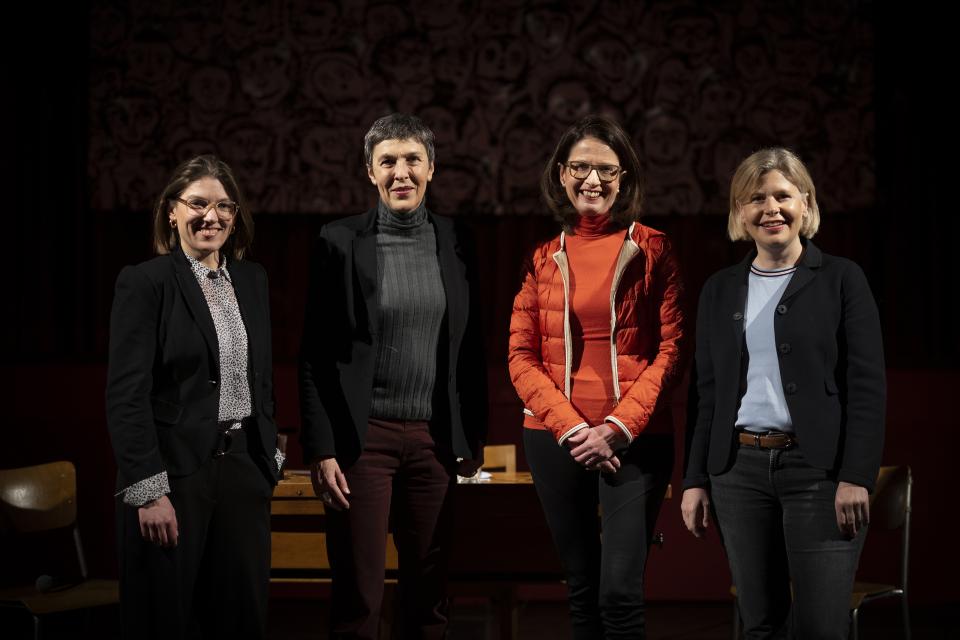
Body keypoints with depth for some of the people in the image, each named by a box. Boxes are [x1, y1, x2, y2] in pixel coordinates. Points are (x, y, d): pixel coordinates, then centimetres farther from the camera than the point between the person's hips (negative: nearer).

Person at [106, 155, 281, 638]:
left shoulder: (252, 280, 11)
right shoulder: (144, 282, -7)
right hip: (176, 468, -5)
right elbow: (126, 395, -12)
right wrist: (149, 490, -17)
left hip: (243, 468, 5)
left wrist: (268, 461, 10)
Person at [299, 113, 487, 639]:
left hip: (433, 438, 3)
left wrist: (474, 438, 8)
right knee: (358, 595, 0)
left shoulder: (454, 243, 7)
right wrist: (321, 449, -10)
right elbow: (315, 355, -4)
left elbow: (471, 348, 11)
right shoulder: (341, 241, -3)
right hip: (362, 436, -3)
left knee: (429, 594, 8)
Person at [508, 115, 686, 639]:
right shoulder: (544, 258, 9)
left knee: (620, 592, -11)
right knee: (582, 588, 9)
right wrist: (573, 428, -9)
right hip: (556, 438, 3)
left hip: (634, 438, -3)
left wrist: (617, 428, -11)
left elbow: (672, 349, -2)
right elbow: (522, 358, 5)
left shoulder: (650, 249, 2)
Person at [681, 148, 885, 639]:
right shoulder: (720, 290, 12)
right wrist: (695, 480, 9)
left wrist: (857, 477, -12)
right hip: (739, 470, 4)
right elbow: (708, 393, 14)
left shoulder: (841, 279, 1)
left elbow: (867, 385, -4)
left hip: (818, 469, -4)